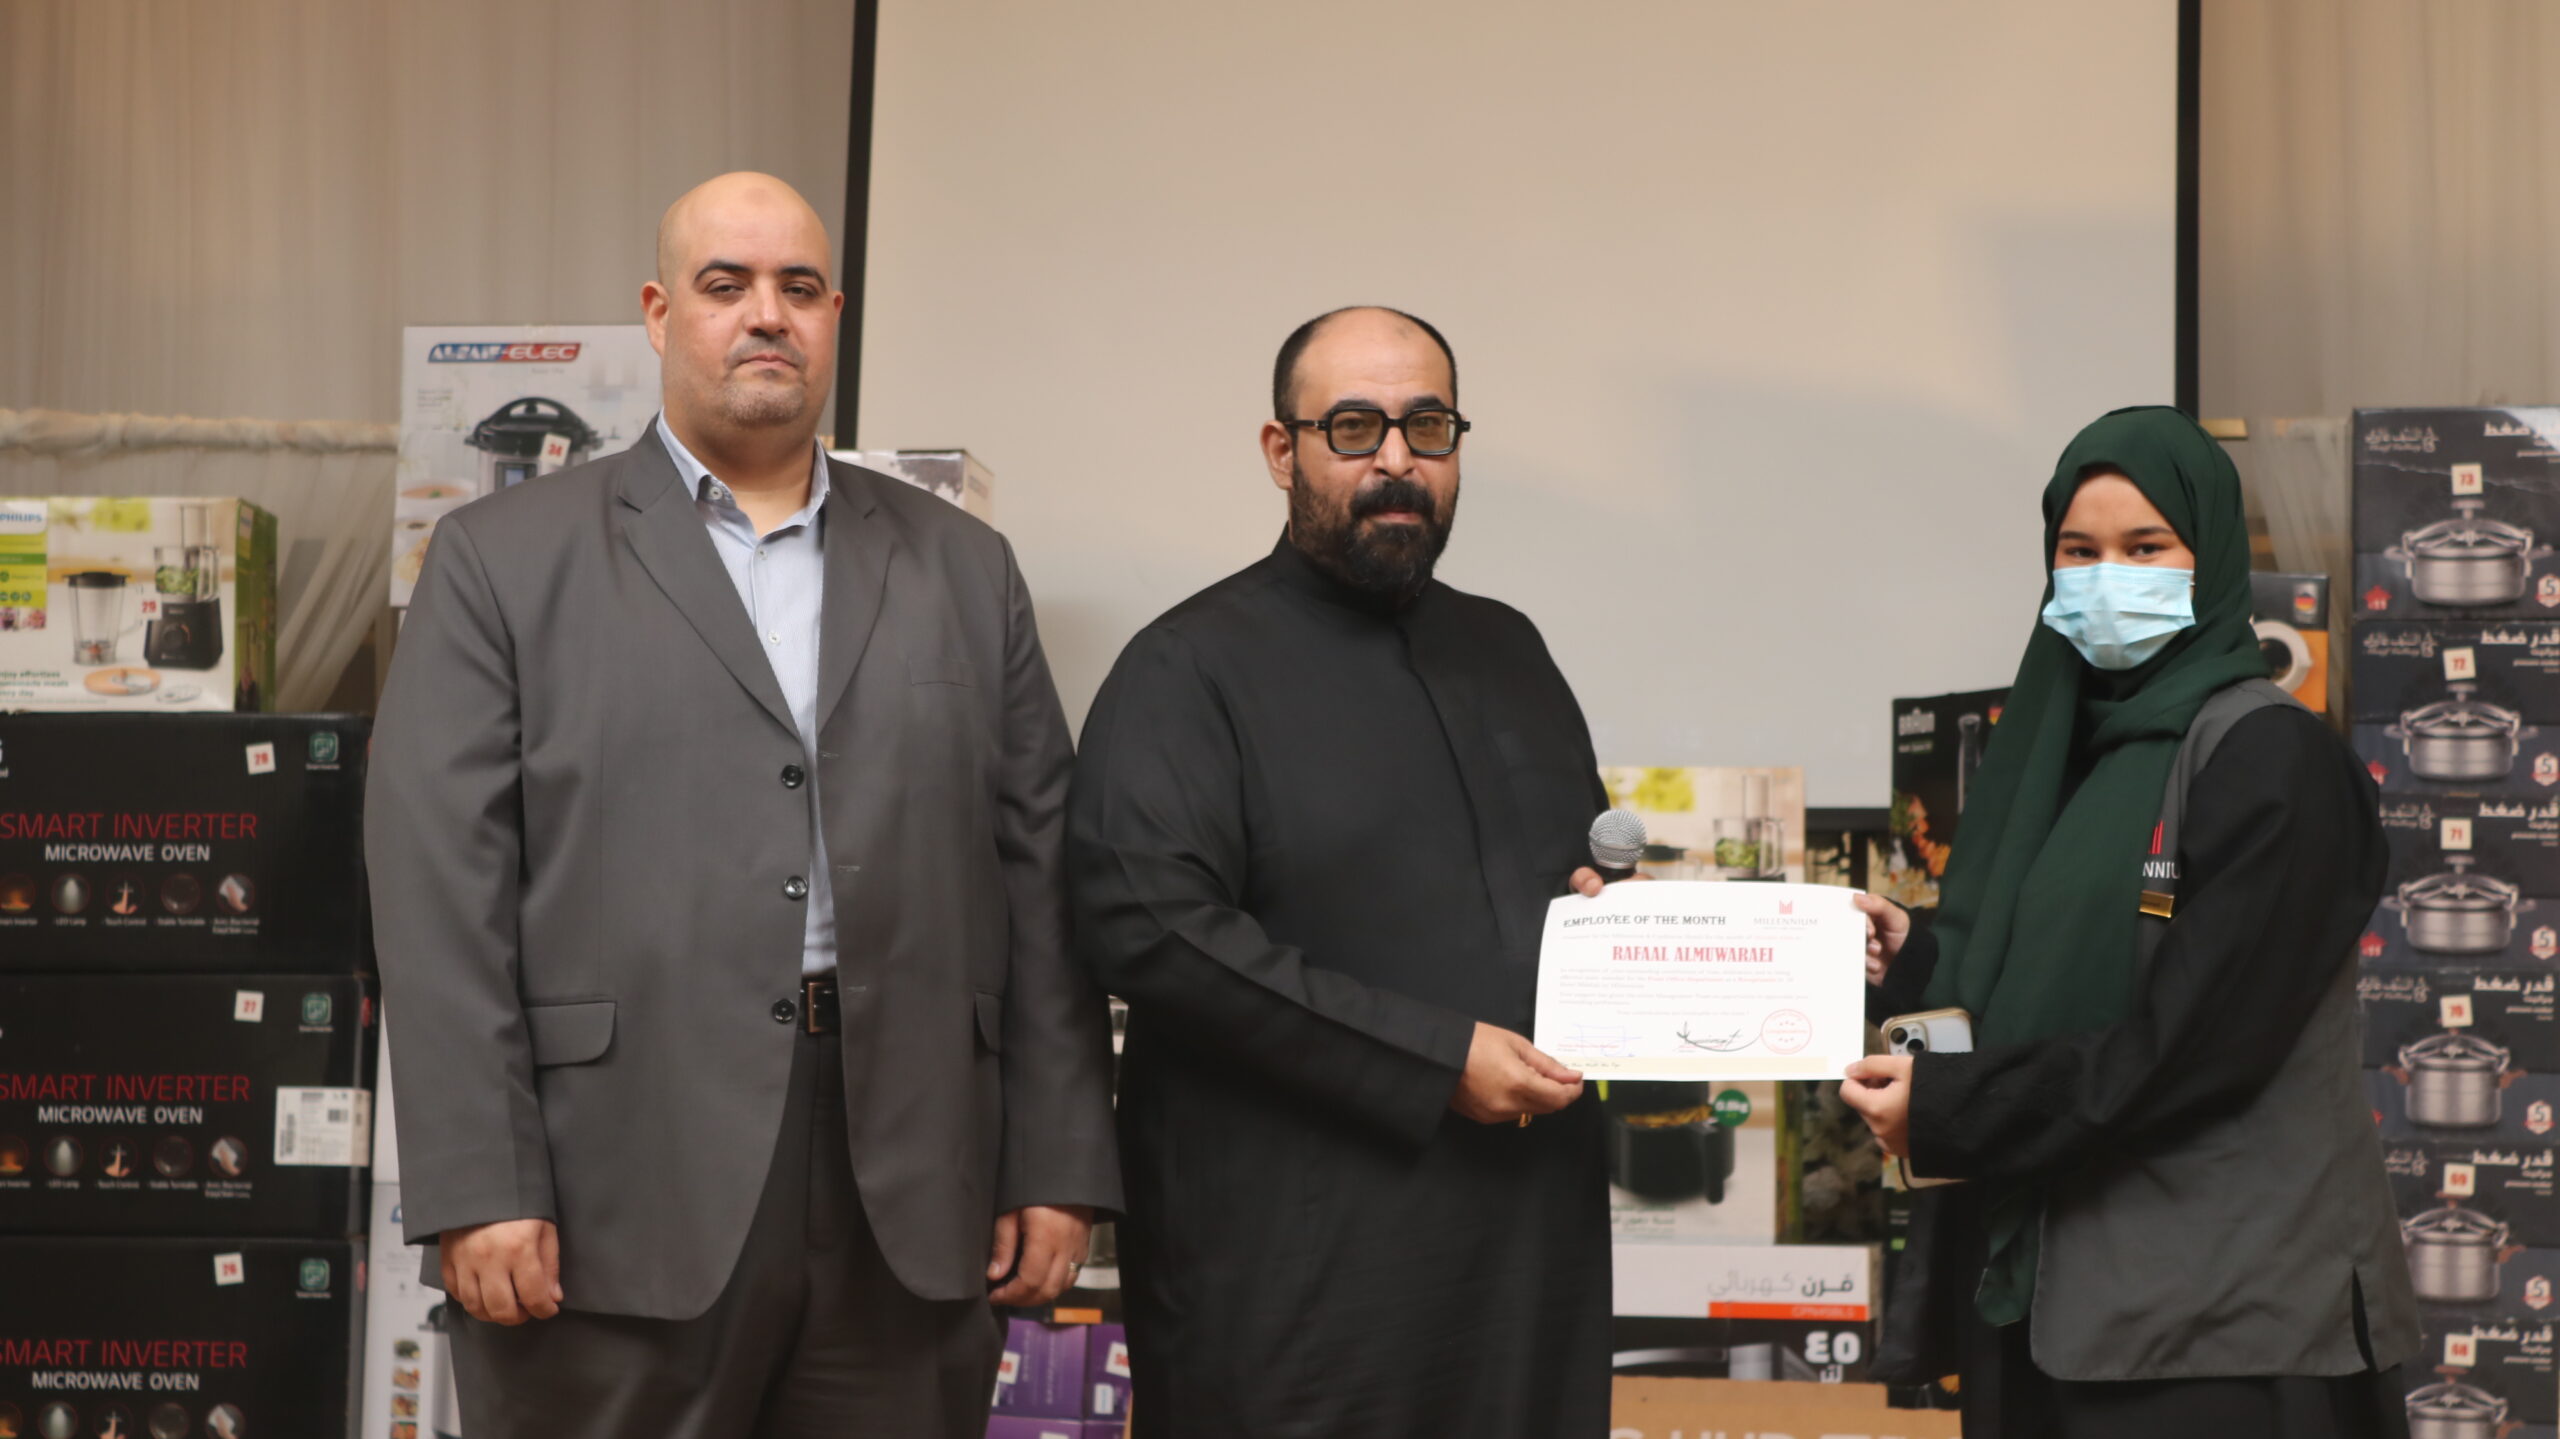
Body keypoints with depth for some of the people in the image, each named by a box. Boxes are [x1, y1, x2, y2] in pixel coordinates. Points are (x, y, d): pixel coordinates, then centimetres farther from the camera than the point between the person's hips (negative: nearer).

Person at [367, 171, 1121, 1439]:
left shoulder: (962, 570, 15)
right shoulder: (504, 560, 5)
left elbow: (1038, 876, 12)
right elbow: (442, 888, -2)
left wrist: (1060, 1167, 4)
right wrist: (477, 1190, -11)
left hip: (910, 1203, 3)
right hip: (616, 1208, -3)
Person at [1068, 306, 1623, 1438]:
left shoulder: (1507, 652, 18)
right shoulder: (1192, 668, -3)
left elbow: (1590, 865, 32)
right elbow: (1147, 925, -17)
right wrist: (1435, 1060, -18)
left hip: (1533, 1248, 6)